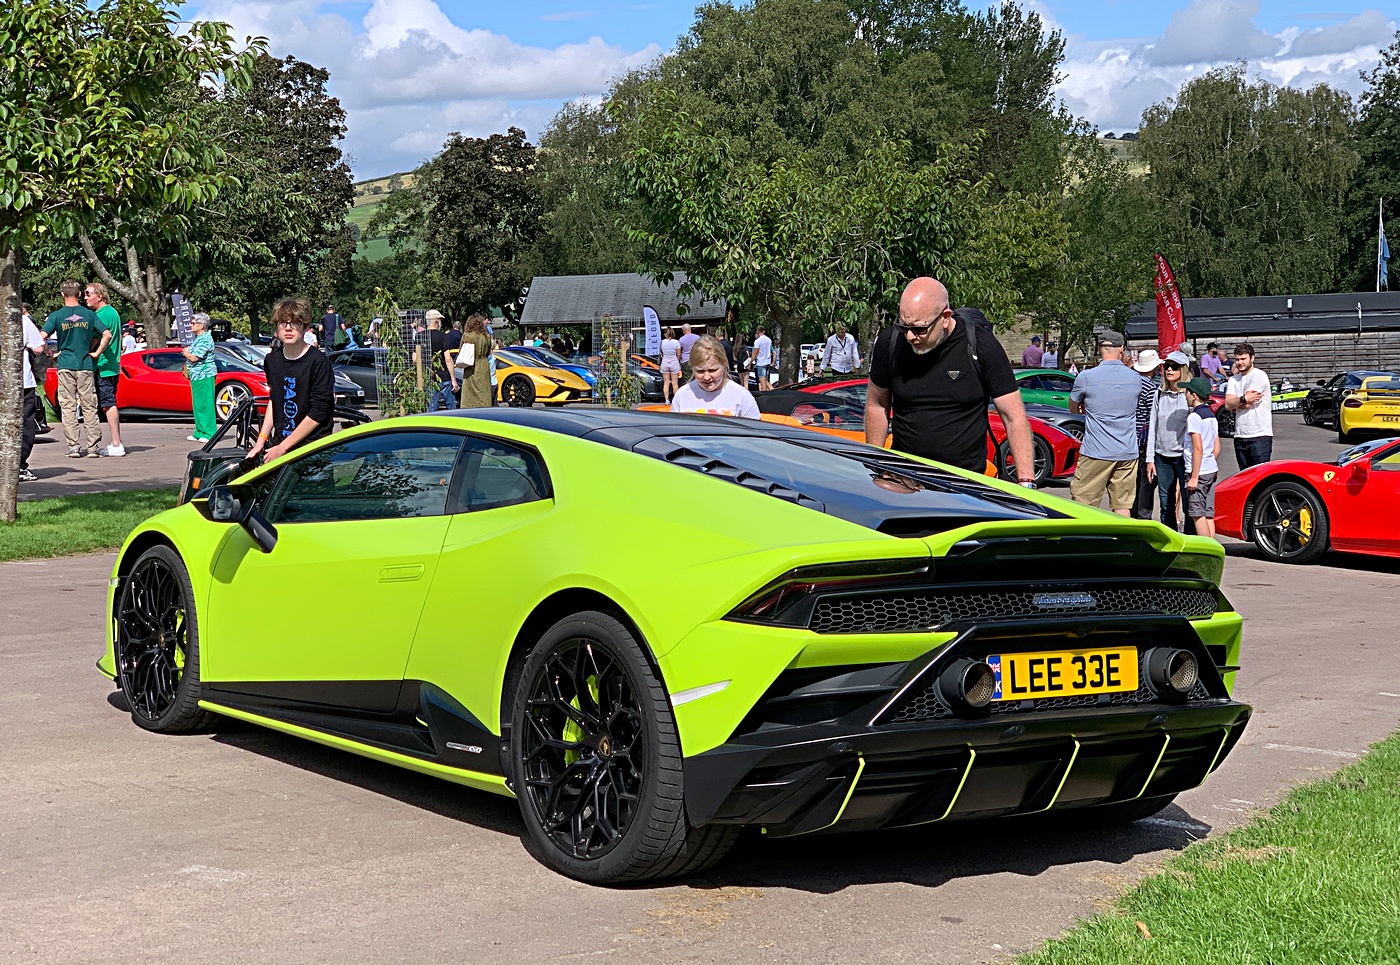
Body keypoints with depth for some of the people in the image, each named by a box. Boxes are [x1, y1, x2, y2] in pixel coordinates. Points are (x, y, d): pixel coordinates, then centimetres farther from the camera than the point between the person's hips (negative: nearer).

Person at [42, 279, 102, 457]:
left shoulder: (56, 316, -2)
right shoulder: (89, 315, 2)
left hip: (65, 365, -1)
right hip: (85, 365, 1)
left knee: (68, 407, 3)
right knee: (89, 407, 4)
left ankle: (73, 446, 1)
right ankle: (93, 446, 2)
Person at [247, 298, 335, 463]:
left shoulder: (318, 362, -12)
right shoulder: (272, 360, 9)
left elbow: (318, 413, -14)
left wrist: (282, 448, -12)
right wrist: (261, 440, 10)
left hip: (311, 450, -5)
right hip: (277, 445, 5)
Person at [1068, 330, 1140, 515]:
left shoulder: (1086, 377, -8)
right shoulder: (1135, 378, 5)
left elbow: (1073, 408, 6)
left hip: (1096, 452, -4)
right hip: (1128, 453, 4)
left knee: (1083, 505, 1)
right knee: (1122, 506, 6)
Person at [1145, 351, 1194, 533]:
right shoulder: (1159, 395, 10)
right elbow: (1153, 427, 12)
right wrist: (1150, 458, 8)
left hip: (1183, 456, -5)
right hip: (1162, 457, 5)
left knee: (1188, 504, -4)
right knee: (1166, 506, 9)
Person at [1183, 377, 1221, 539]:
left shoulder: (1194, 417, -13)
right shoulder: (1211, 416, 15)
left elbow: (1198, 448, -18)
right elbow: (1217, 448, 17)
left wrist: (1194, 476, -17)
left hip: (1199, 471, -9)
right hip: (1212, 470, 9)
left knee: (1198, 514, -7)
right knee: (1208, 515, 10)